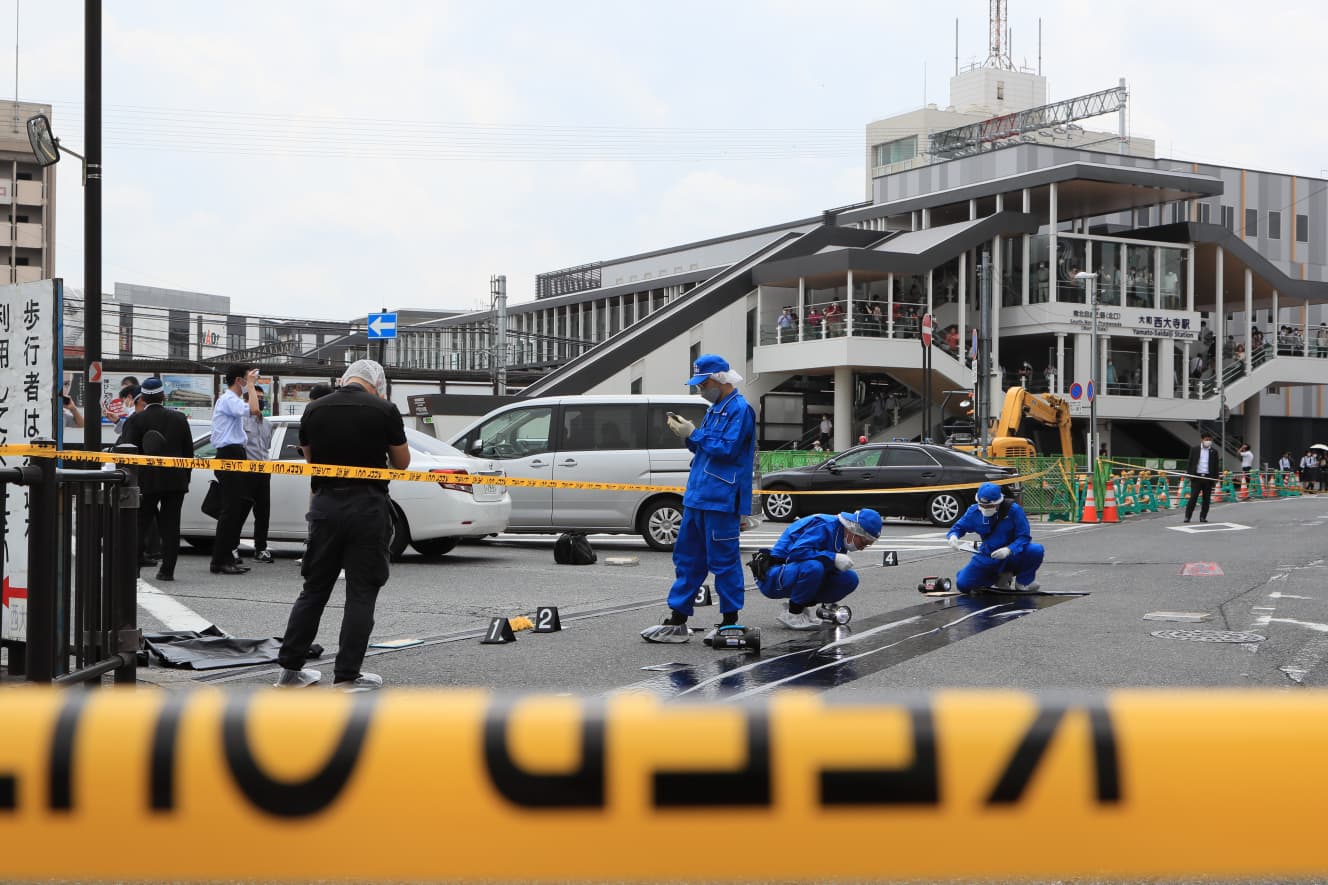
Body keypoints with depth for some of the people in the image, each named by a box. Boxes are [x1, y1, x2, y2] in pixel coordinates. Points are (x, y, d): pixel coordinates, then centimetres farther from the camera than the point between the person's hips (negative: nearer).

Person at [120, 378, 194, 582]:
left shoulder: (135, 420, -6)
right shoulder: (179, 418, 5)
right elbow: (189, 451, 8)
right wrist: (185, 478, 14)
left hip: (146, 481, -2)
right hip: (176, 480, 2)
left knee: (140, 524, 7)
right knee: (171, 525, 4)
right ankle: (167, 570, 2)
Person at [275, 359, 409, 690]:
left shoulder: (314, 410, 4)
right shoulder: (384, 411, -6)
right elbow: (402, 463, 4)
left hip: (325, 504, 4)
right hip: (368, 507, -4)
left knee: (314, 589, 13)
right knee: (361, 594, 3)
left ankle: (290, 668, 15)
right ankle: (346, 676, 2)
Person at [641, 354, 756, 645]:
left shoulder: (740, 409, -11)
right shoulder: (715, 409, 18)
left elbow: (727, 449, -20)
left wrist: (694, 435, -14)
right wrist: (687, 435, 6)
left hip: (720, 501, -10)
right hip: (697, 498, 10)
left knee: (723, 561, -2)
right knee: (687, 558, 11)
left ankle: (730, 623, 7)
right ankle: (677, 623, 16)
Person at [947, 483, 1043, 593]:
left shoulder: (1013, 510, -17)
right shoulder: (974, 511, -7)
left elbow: (1024, 537, -17)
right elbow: (958, 527, 6)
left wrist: (1009, 550, -35)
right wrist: (953, 536, -20)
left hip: (1012, 555, -3)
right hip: (987, 558, 3)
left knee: (1036, 550, -32)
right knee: (962, 585, -13)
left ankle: (1023, 581, 0)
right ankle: (999, 577, 15)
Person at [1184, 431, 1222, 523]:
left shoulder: (1214, 452, 8)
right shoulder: (1194, 450, 6)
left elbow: (1216, 465, 8)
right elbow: (1190, 463, 7)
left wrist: (1216, 477, -2)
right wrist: (1189, 475, -2)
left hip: (1208, 477, 2)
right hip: (1196, 476, -2)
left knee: (1206, 499, 4)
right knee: (1193, 497, -4)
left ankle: (1203, 517, 13)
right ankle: (1187, 516, 0)